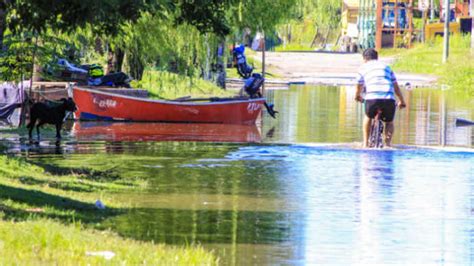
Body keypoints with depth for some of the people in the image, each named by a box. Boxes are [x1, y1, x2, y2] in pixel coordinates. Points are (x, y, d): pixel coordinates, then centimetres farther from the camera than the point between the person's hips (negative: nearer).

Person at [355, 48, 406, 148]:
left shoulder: (363, 68, 21)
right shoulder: (386, 66, 27)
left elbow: (359, 87, 25)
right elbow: (396, 87, 27)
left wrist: (358, 97, 46)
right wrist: (402, 101, 38)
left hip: (372, 98, -1)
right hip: (389, 100, 1)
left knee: (368, 117, 29)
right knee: (389, 122, 25)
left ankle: (365, 142, 23)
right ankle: (388, 141, 3)